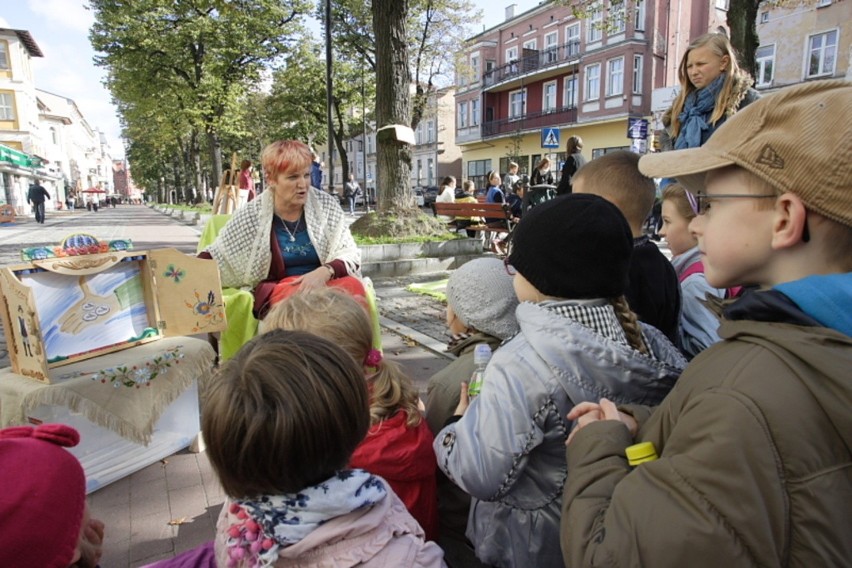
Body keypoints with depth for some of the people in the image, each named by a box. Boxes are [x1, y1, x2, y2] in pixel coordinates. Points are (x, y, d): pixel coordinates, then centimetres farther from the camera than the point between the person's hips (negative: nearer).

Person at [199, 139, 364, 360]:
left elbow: (351, 256, 0)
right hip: (277, 291, -1)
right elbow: (215, 257, 9)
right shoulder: (252, 215, 0)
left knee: (353, 286, -33)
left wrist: (324, 272, -20)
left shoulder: (326, 205, 3)